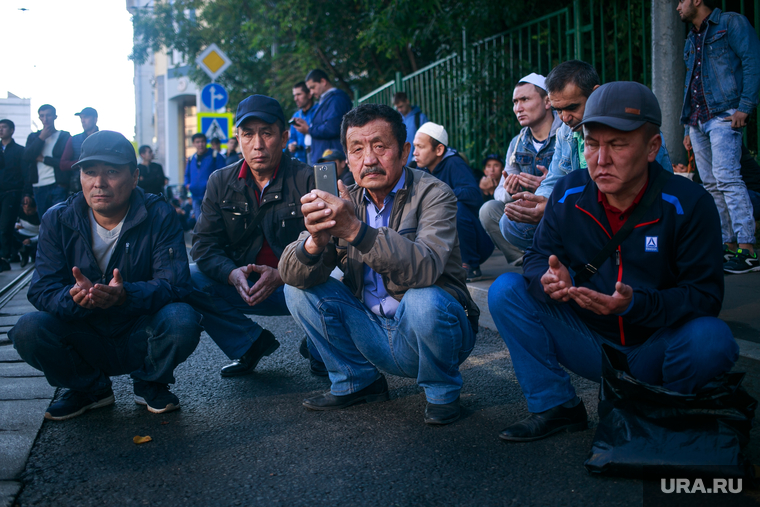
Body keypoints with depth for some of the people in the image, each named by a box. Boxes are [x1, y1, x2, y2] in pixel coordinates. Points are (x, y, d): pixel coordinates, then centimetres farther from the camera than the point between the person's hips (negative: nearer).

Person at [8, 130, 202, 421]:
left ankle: (150, 384, 2)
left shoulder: (159, 216, -10)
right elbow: (42, 290, -10)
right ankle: (89, 389, 5)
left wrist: (126, 295, -40)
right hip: (86, 340, 2)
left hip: (141, 340, -1)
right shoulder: (58, 221, -4)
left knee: (182, 320, -32)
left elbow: (174, 283, -18)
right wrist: (74, 298, -36)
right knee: (28, 330, -25)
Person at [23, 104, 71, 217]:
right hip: (38, 188, 4)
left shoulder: (65, 136, 3)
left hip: (58, 186, -4)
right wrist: (41, 138, -4)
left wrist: (43, 159, -3)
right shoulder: (33, 137, 14)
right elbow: (26, 157, -2)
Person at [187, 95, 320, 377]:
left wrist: (282, 275, -32)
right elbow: (204, 245, -1)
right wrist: (233, 274, -23)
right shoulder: (221, 183, 4)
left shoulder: (308, 180, -9)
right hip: (243, 287, 4)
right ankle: (251, 343, -1)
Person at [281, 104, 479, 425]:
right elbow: (290, 273, -11)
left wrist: (356, 230, -44)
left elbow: (427, 267, -34)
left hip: (436, 328, -4)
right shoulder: (344, 202, 0)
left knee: (423, 301, -35)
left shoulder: (432, 194, -14)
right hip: (372, 333, 5)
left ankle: (442, 391, -4)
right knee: (299, 288, -7)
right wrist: (315, 242, -35)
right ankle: (359, 381, 8)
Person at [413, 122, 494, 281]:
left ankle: (471, 267, -17)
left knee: (457, 207, -32)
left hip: (479, 243, -7)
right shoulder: (427, 171, 7)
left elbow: (474, 196, -32)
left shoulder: (454, 164, -14)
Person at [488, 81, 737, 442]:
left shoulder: (689, 204, -15)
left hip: (653, 351, -2)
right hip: (588, 342, 3)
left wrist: (635, 304, -34)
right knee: (506, 290, -13)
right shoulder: (568, 193, -6)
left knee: (712, 339, -35)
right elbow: (538, 256, 1)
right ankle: (556, 407, -4)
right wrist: (549, 279, -27)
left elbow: (705, 294, -16)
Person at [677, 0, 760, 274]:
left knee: (726, 177, -19)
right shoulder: (691, 41, 24)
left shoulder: (731, 23, 1)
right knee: (711, 185, 5)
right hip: (698, 122, 8)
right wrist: (688, 129, 21)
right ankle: (729, 246, 9)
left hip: (723, 115, -8)